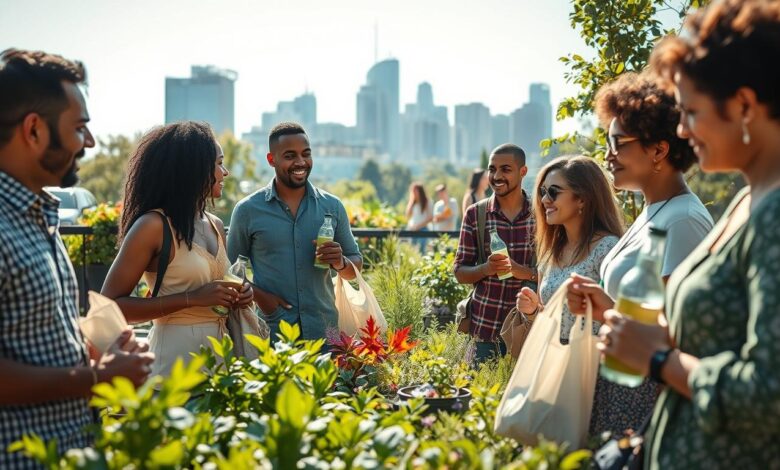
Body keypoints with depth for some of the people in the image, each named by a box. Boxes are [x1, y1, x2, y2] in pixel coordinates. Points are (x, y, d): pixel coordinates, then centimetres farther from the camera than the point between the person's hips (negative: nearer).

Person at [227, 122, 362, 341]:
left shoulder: (332, 206, 6)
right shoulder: (248, 210, 0)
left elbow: (356, 266, 12)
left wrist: (341, 263, -11)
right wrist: (257, 295, -11)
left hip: (325, 331, 2)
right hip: (270, 333, -2)